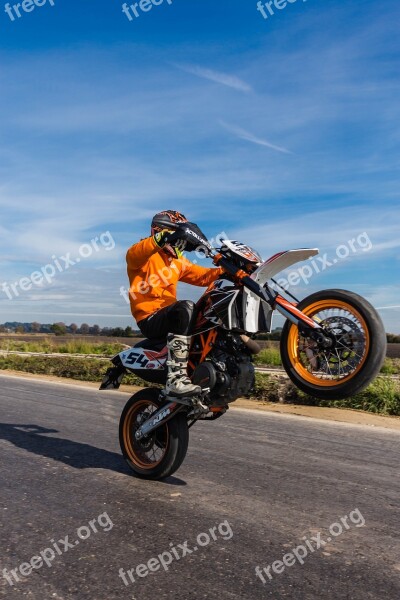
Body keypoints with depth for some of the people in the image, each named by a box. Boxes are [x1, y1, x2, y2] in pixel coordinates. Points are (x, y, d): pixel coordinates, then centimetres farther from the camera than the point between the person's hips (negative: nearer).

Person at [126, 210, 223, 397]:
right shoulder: (147, 254, -3)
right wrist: (163, 237, -43)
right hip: (150, 318, -9)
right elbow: (133, 255, -29)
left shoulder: (177, 261, 22)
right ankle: (176, 378, -43)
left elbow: (202, 276, 16)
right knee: (186, 308, -37)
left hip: (171, 315, 9)